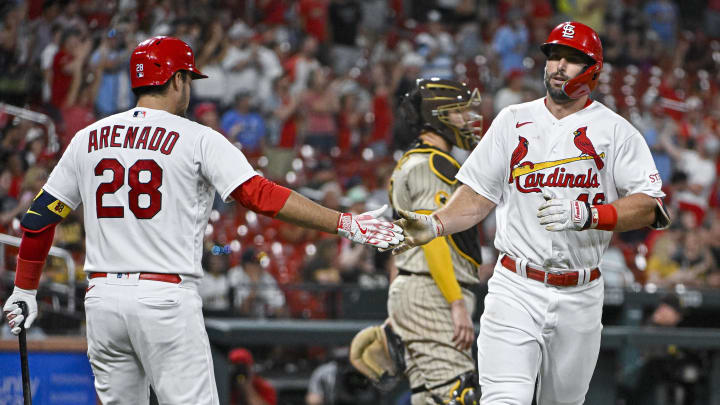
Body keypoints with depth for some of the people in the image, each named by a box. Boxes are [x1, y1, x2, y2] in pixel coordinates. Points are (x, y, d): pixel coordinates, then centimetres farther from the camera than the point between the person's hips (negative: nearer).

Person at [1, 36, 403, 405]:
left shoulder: (87, 139, 11)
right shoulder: (196, 139, -3)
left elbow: (39, 217, 13)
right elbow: (260, 194, -14)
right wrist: (344, 223, -15)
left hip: (102, 296, 5)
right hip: (166, 298, -5)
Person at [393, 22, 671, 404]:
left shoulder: (616, 131, 2)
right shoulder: (513, 121, 9)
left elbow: (648, 209, -8)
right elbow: (478, 196, 11)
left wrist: (586, 214, -23)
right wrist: (435, 223, -7)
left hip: (580, 297, 0)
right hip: (516, 288, 0)